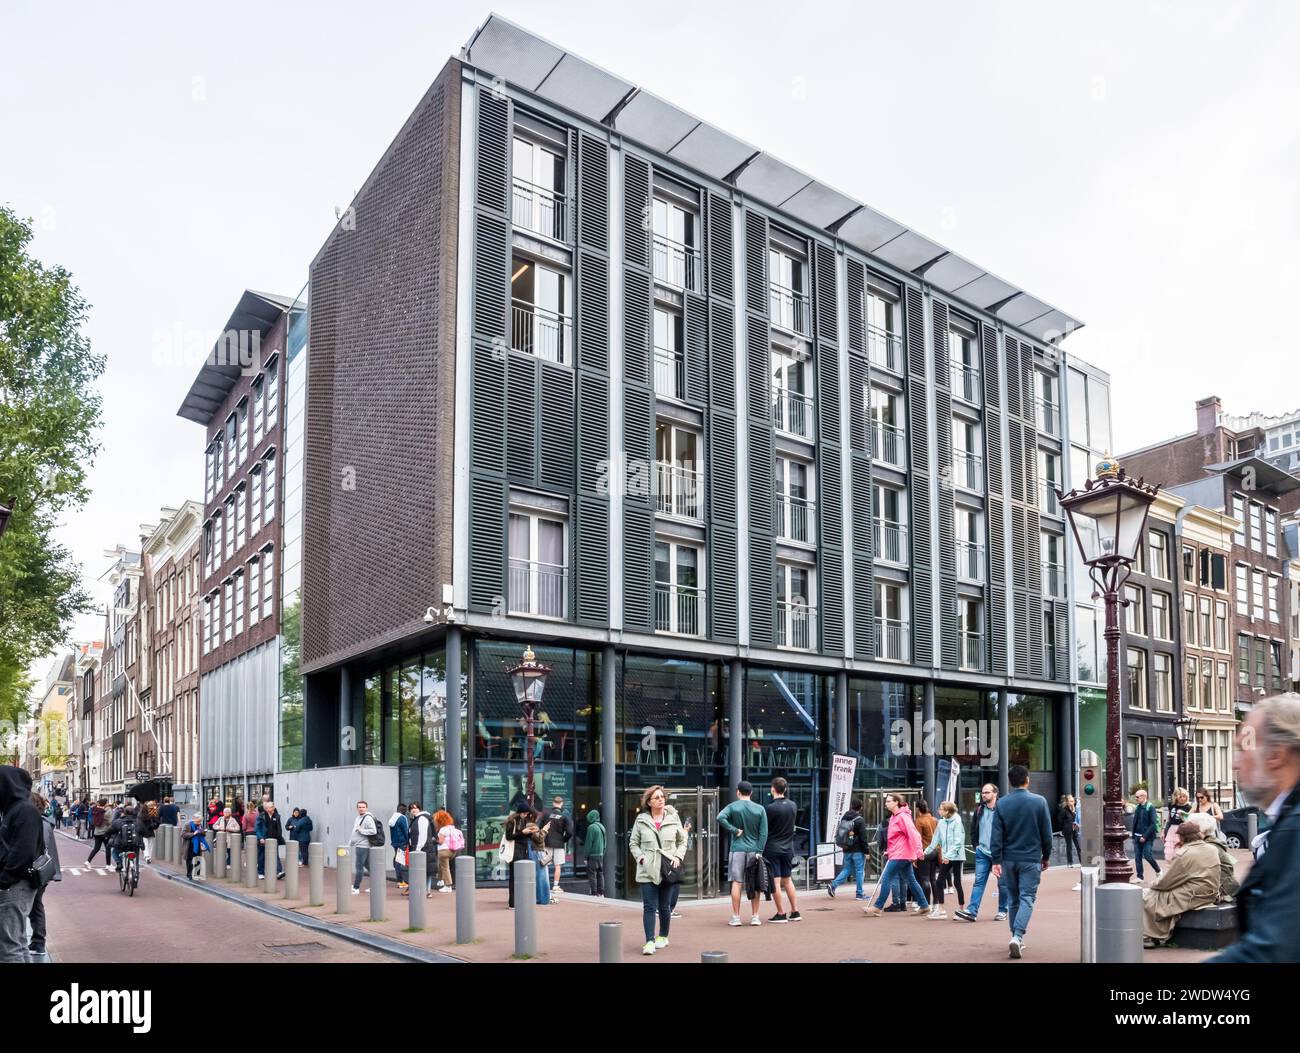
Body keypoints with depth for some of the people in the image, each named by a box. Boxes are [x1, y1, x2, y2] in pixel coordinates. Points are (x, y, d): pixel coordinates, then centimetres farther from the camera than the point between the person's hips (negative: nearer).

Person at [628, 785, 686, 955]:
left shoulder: (673, 818, 3)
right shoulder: (641, 820, 0)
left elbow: (682, 841, 12)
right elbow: (633, 843, 7)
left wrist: (678, 857, -3)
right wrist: (641, 858, -7)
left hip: (668, 870, 1)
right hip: (647, 871, -1)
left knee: (664, 906, 12)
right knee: (649, 907, -7)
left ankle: (663, 936, 29)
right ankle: (650, 941, -6)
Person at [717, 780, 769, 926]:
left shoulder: (733, 807, -1)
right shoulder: (760, 809, 4)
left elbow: (720, 818, -20)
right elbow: (763, 833, -1)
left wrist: (734, 830, -12)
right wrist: (759, 851, -1)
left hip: (737, 849, -2)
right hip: (754, 850, 2)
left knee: (736, 883, 1)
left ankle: (736, 917, 2)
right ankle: (755, 916, 10)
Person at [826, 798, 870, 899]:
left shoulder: (844, 818, 9)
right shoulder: (860, 820, -12)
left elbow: (838, 833, 16)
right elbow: (863, 837, -13)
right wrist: (866, 851, -8)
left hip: (846, 850, 6)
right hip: (858, 850, -6)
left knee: (846, 870, 13)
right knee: (859, 871, 3)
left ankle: (833, 885, -3)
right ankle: (860, 894, 7)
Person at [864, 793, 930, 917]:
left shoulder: (902, 816, -15)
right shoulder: (893, 817, 14)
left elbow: (913, 834, -21)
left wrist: (916, 852, -24)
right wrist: (889, 851, 19)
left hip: (900, 855, -10)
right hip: (896, 854, 10)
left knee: (886, 879, -8)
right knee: (911, 881, 13)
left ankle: (877, 908, -4)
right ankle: (924, 906, 19)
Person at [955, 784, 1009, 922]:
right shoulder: (979, 810, 9)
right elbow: (973, 829, 20)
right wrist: (976, 845, 10)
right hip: (982, 852, 5)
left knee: (1002, 883, 7)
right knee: (979, 881, 0)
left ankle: (1002, 911, 19)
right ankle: (972, 911, -5)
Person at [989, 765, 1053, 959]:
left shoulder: (1002, 804, -2)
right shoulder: (1039, 802, -5)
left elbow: (996, 835, -5)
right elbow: (1046, 833, 1)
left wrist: (996, 860, -3)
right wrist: (1046, 856, 12)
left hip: (1009, 859, 2)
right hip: (1031, 859, -2)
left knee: (1013, 899, 14)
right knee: (1026, 899, -2)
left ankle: (1016, 938, 20)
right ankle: (1017, 936, -19)